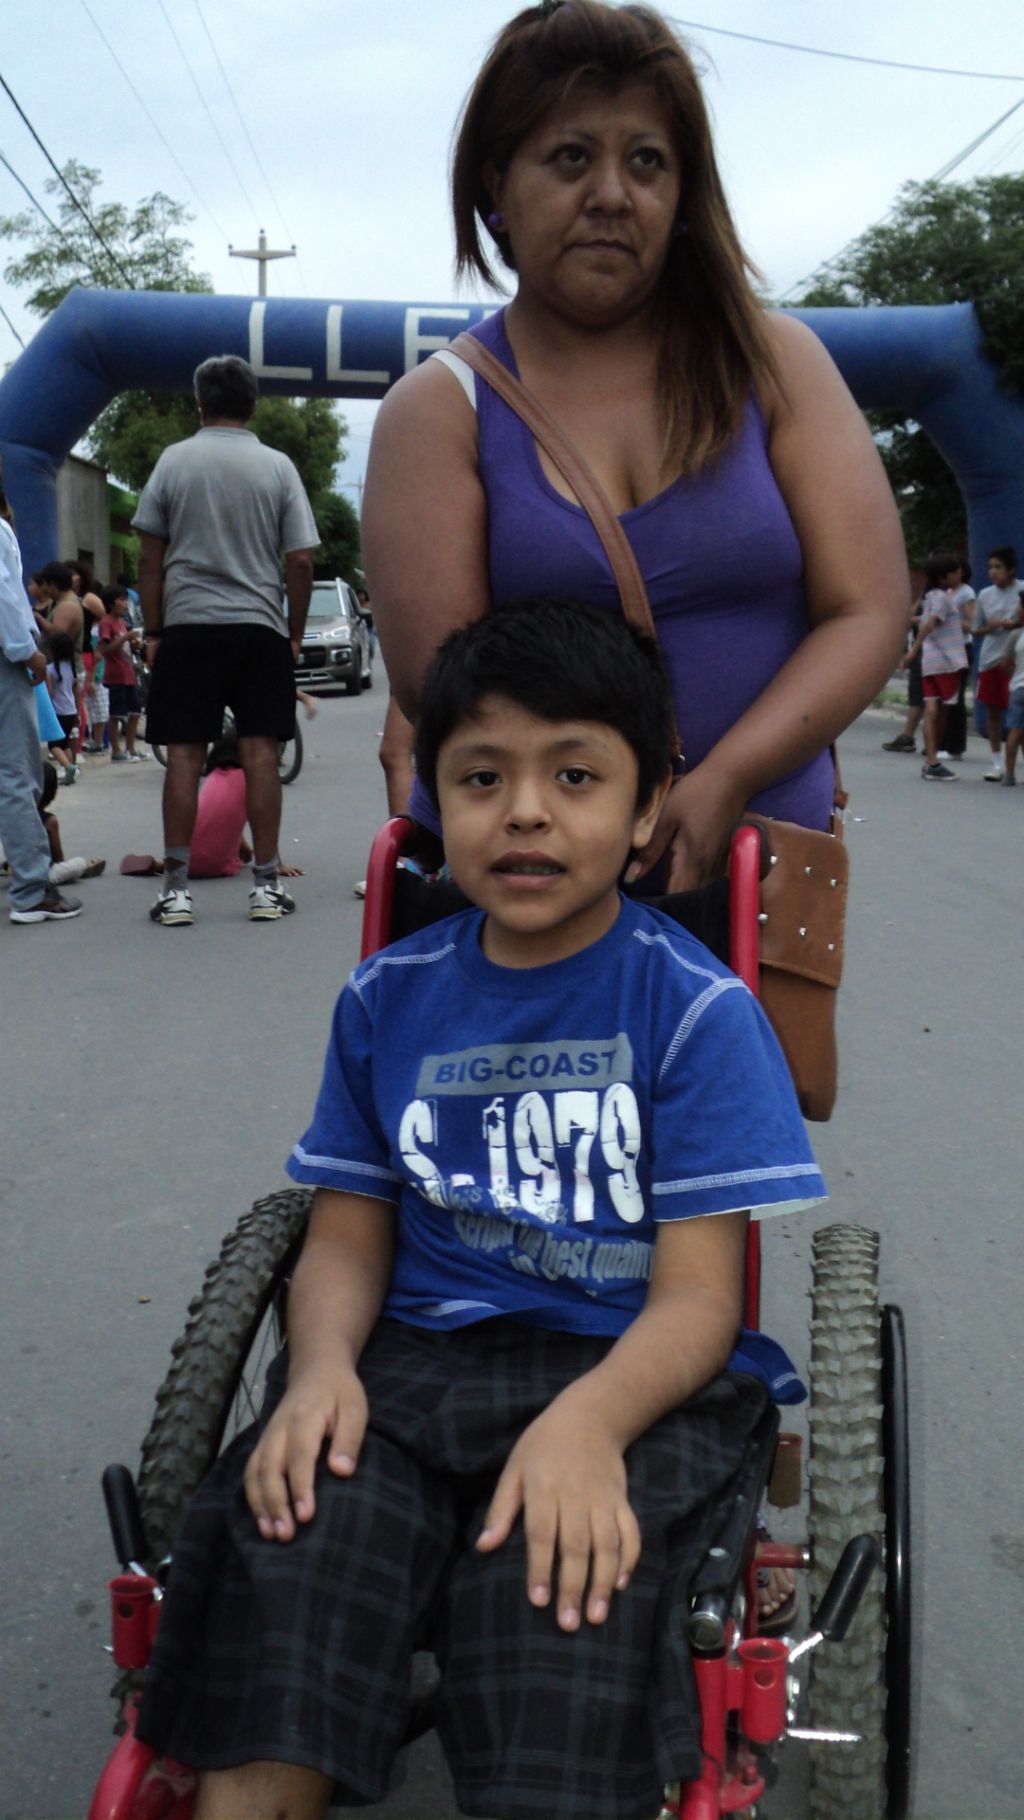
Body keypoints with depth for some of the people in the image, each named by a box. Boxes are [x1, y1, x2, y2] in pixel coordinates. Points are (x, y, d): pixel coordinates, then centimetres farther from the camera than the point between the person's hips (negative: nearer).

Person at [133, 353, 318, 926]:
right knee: (260, 753, 2)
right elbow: (302, 561, -2)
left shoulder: (174, 461, 2)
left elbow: (150, 557, 2)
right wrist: (295, 633, 9)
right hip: (260, 626, 0)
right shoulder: (277, 466, 1)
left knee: (185, 755, 2)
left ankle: (177, 889, 4)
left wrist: (153, 631, 9)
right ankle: (267, 885, 5)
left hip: (187, 625, 0)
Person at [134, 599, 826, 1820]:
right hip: (421, 1357, 3)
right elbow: (349, 1238, 10)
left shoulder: (696, 1009, -4)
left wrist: (587, 1419, -27)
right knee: (290, 1537, -26)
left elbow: (698, 1293, -8)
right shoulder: (387, 999, 8)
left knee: (552, 1583, -31)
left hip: (628, 1375, -2)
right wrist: (322, 1365, -12)